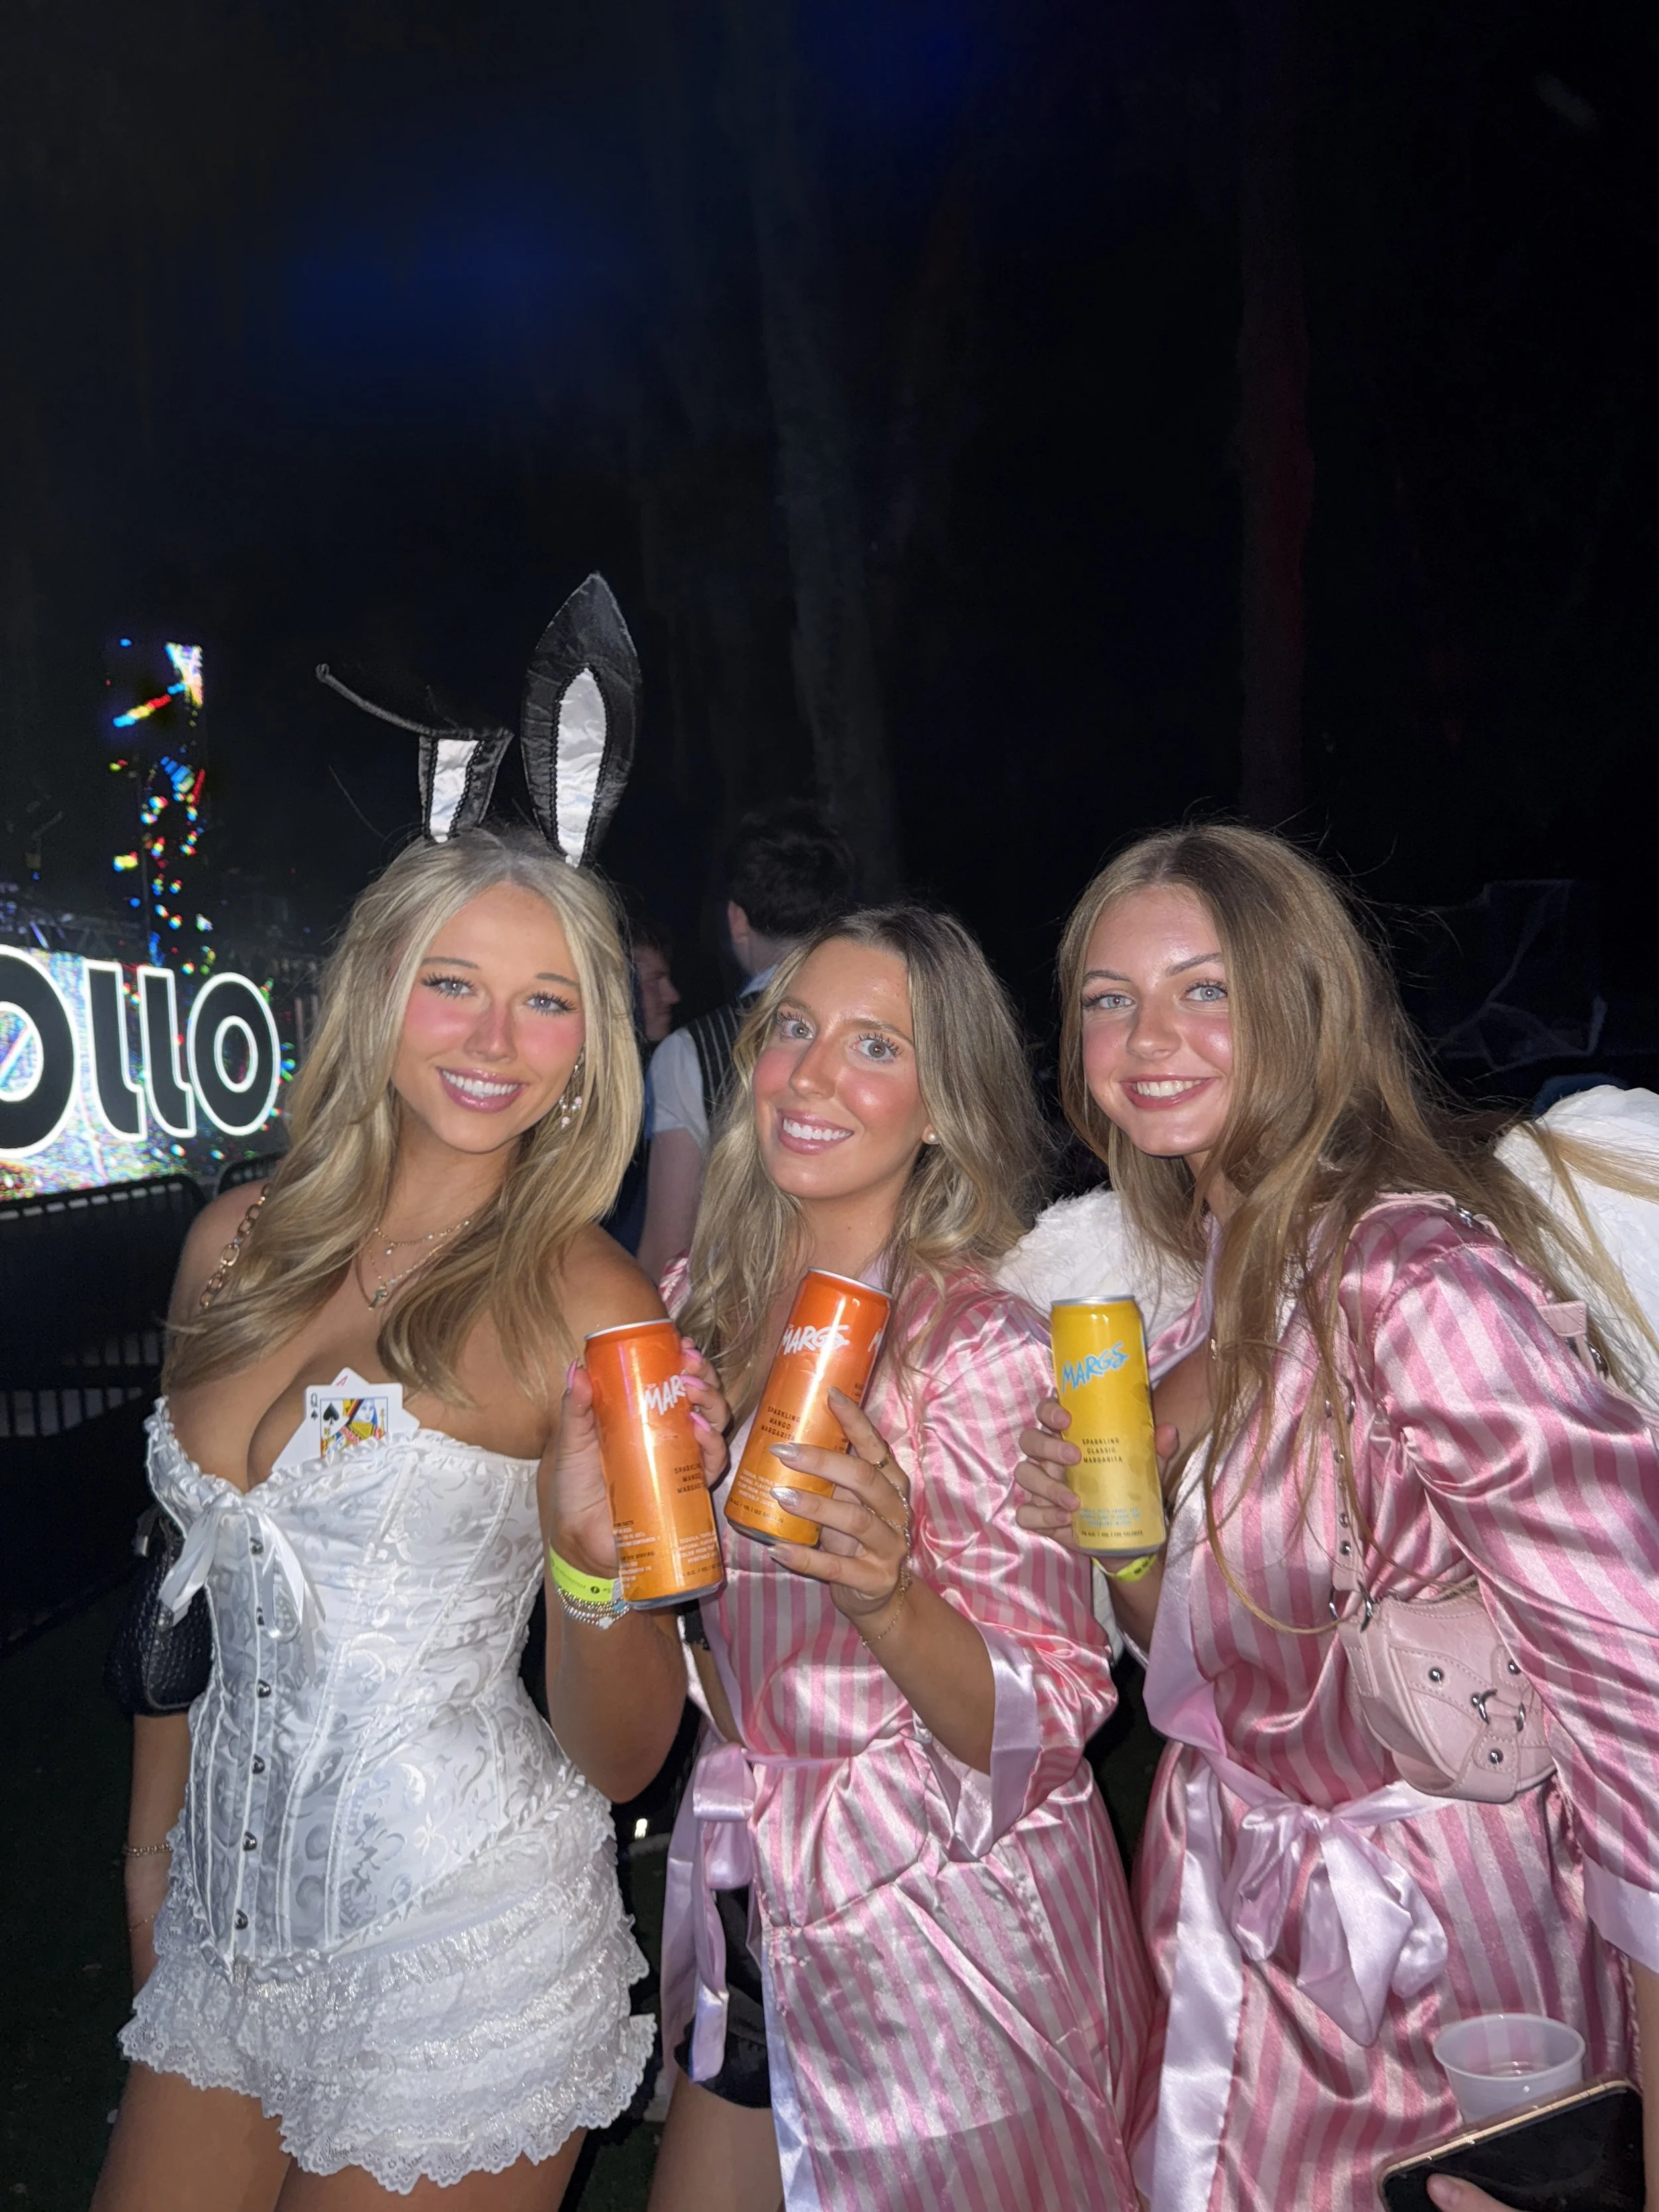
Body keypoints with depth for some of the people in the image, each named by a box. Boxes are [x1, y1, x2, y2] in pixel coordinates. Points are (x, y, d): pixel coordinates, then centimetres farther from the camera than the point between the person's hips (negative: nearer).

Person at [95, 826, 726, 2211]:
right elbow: (192, 1576, 12)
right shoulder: (241, 1244, -2)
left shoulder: (587, 1306, -17)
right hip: (230, 1919, 5)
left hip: (461, 1947, -5)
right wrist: (153, 1852, 18)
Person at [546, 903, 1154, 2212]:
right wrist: (593, 1548, -9)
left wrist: (888, 1596, -35)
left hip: (956, 1945, -5)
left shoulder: (989, 1352, -19)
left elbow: (1037, 1728, -18)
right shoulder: (696, 1311, -2)